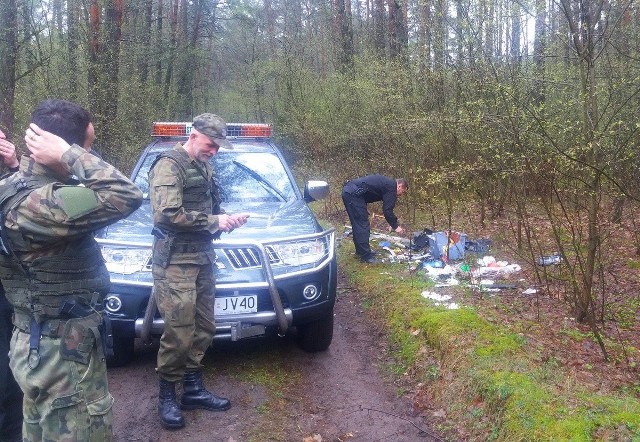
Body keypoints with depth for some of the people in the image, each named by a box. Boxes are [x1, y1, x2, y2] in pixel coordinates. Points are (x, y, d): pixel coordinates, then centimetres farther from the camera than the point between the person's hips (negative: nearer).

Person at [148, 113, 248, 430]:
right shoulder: (169, 165, -11)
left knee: (202, 329, 12)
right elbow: (167, 214, -23)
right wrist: (214, 222, -17)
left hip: (203, 259, 8)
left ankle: (194, 389, 25)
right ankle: (167, 396, 11)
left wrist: (226, 220, 5)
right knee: (179, 334, -6)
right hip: (175, 263, -8)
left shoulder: (205, 170, 16)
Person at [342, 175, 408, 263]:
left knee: (357, 224, 20)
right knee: (363, 225, -3)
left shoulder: (387, 183, 25)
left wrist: (392, 223, 36)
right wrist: (395, 226, 4)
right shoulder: (391, 187, -3)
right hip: (354, 194, -10)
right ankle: (366, 256, 2)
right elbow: (387, 210, -6)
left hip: (348, 190, 10)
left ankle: (360, 250, 31)